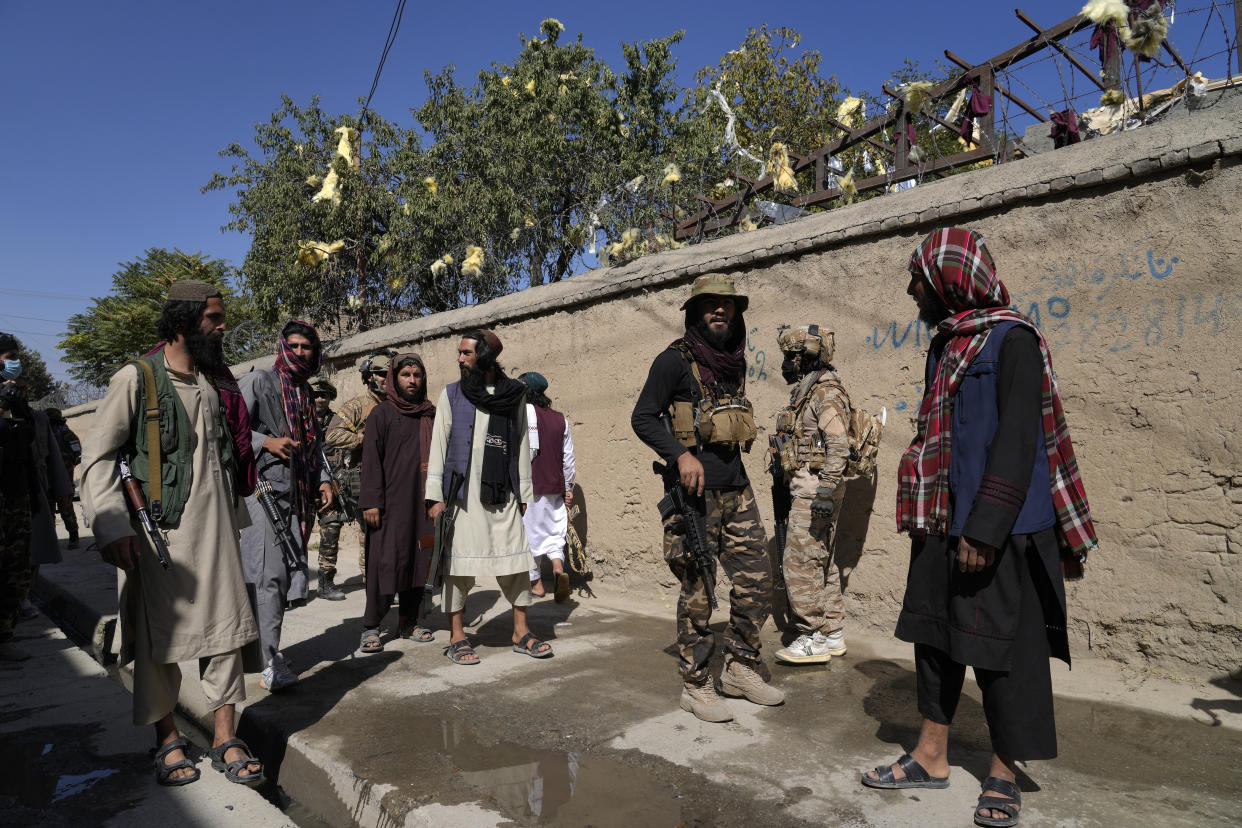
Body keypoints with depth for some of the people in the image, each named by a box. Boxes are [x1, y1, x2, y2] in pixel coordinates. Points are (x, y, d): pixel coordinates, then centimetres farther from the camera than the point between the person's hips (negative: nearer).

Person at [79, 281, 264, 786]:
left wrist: (236, 514, 20)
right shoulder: (136, 379, -5)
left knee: (223, 630, 4)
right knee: (159, 637, 6)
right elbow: (98, 457, -9)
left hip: (215, 533, 5)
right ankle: (168, 739, 23)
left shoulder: (215, 383, 13)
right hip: (158, 533, -4)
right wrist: (111, 526, -20)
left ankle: (225, 740, 13)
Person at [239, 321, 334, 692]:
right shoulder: (258, 381, 1)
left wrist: (323, 479, 12)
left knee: (289, 574, 7)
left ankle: (267, 648, 20)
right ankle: (271, 663, -13)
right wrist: (265, 441, -18)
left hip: (295, 494, 7)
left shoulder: (306, 393, 21)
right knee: (267, 573, -12)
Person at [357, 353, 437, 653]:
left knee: (418, 560, 7)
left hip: (423, 503, 4)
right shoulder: (382, 413, 2)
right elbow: (371, 459, -4)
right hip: (390, 502, -4)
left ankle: (409, 622, 18)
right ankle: (371, 627, 6)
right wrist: (371, 502, -12)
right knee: (384, 562, -4)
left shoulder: (429, 415, 14)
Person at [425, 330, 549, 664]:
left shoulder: (514, 394, 8)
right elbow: (439, 444, 3)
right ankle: (457, 637, 13)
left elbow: (521, 444, 11)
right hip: (463, 491, -1)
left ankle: (521, 631, 15)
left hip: (503, 493, 2)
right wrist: (436, 496, -4)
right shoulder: (451, 394, 6)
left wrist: (524, 492, 8)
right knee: (459, 562, 1)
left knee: (516, 559, 3)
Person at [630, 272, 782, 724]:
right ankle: (695, 686, 14)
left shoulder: (735, 361, 15)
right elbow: (643, 418, -10)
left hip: (736, 491, 7)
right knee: (697, 592, 0)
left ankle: (739, 669, 25)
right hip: (695, 495, -7)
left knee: (757, 582, 7)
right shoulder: (676, 360, -6)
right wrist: (681, 454, -22)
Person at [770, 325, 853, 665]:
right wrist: (785, 485, 22)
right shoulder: (806, 390, 18)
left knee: (800, 561, -7)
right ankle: (832, 635, 22)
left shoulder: (825, 390, -13)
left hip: (814, 488, -10)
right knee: (821, 561, 13)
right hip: (805, 487, 10)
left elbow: (838, 445, -21)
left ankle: (812, 639, 0)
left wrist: (826, 492, -25)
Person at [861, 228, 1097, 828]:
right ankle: (930, 757, 25)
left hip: (996, 531, -8)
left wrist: (985, 530, -21)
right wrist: (929, 522, 16)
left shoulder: (1011, 339, -9)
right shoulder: (945, 346, 15)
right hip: (940, 527, 8)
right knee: (932, 634, 12)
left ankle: (1002, 775, 19)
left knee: (1001, 646, 3)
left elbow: (1016, 442, -17)